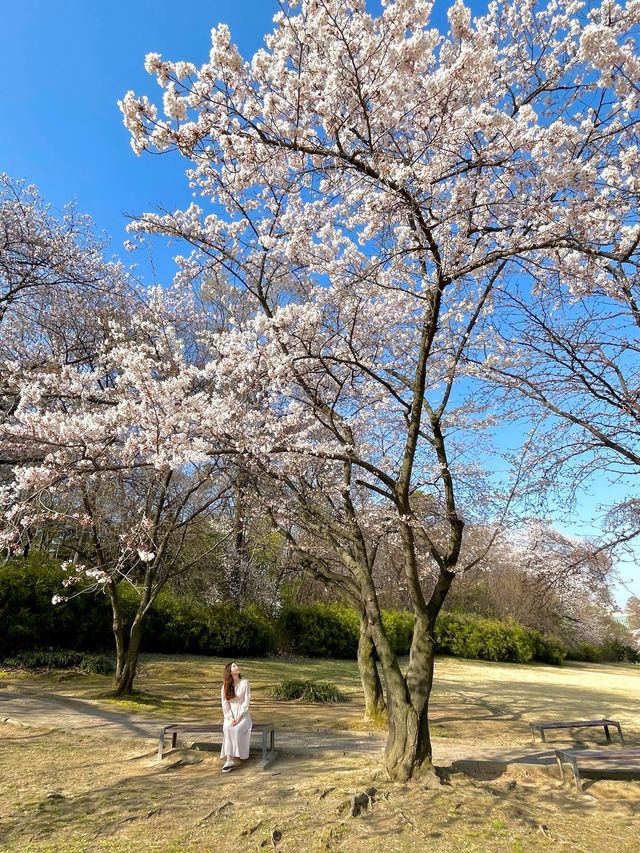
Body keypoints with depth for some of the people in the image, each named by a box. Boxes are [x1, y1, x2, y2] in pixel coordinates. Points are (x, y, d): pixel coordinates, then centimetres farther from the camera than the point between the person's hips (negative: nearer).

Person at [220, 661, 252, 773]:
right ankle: (229, 760, -32)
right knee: (227, 729, -29)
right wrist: (231, 718, -12)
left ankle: (229, 760, -23)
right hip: (230, 715, 2)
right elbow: (225, 704, 1)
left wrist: (240, 717, -14)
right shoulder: (225, 686, 4)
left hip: (243, 714, -2)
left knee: (236, 729, -30)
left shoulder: (244, 682, -2)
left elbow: (247, 701, -5)